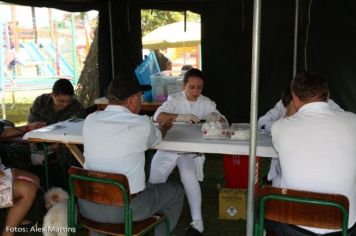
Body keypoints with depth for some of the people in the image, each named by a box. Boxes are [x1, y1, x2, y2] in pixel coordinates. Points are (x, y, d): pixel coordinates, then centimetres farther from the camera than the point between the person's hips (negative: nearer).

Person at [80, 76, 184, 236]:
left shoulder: (90, 120, -3)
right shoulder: (142, 124, -15)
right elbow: (158, 135, 9)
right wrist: (164, 126, 33)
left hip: (87, 206, 5)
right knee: (176, 191, 17)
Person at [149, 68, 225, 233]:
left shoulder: (206, 103, 1)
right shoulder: (174, 99, -3)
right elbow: (157, 117, -19)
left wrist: (216, 117, -26)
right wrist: (181, 117, -36)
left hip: (191, 150, 0)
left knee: (189, 176, -29)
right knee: (154, 181, -12)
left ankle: (197, 220, -13)